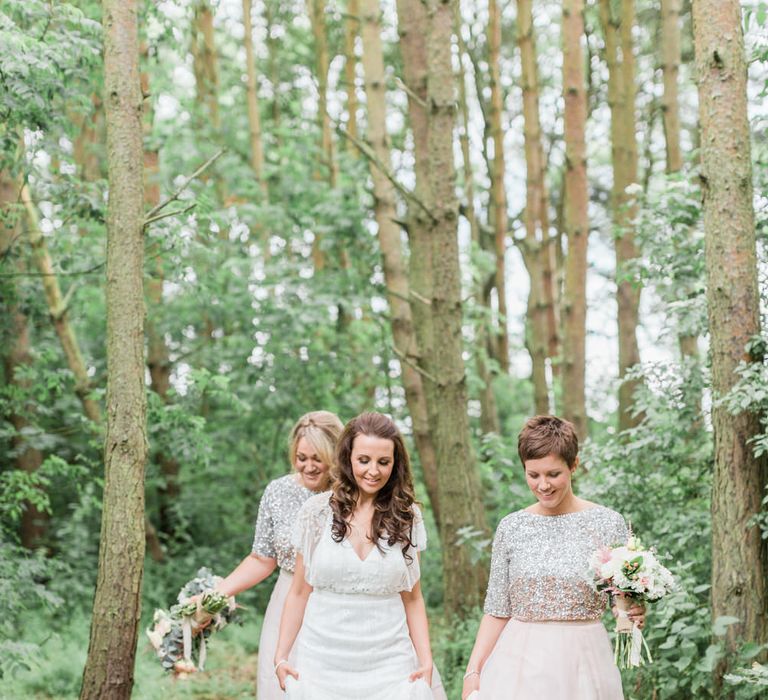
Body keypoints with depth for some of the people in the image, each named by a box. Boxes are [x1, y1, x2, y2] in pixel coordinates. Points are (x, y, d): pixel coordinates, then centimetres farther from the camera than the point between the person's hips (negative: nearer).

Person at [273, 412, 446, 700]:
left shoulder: (407, 517, 3)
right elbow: (299, 593, 4)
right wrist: (281, 656, -1)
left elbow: (412, 598, 6)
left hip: (389, 664, 1)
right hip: (323, 662, 0)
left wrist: (426, 660, -3)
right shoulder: (317, 511, -1)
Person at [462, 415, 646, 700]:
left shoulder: (608, 523, -3)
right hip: (520, 665, 1)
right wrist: (473, 672, -2)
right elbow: (497, 612, 6)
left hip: (583, 666, -1)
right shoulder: (511, 527, 2)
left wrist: (635, 614, -19)